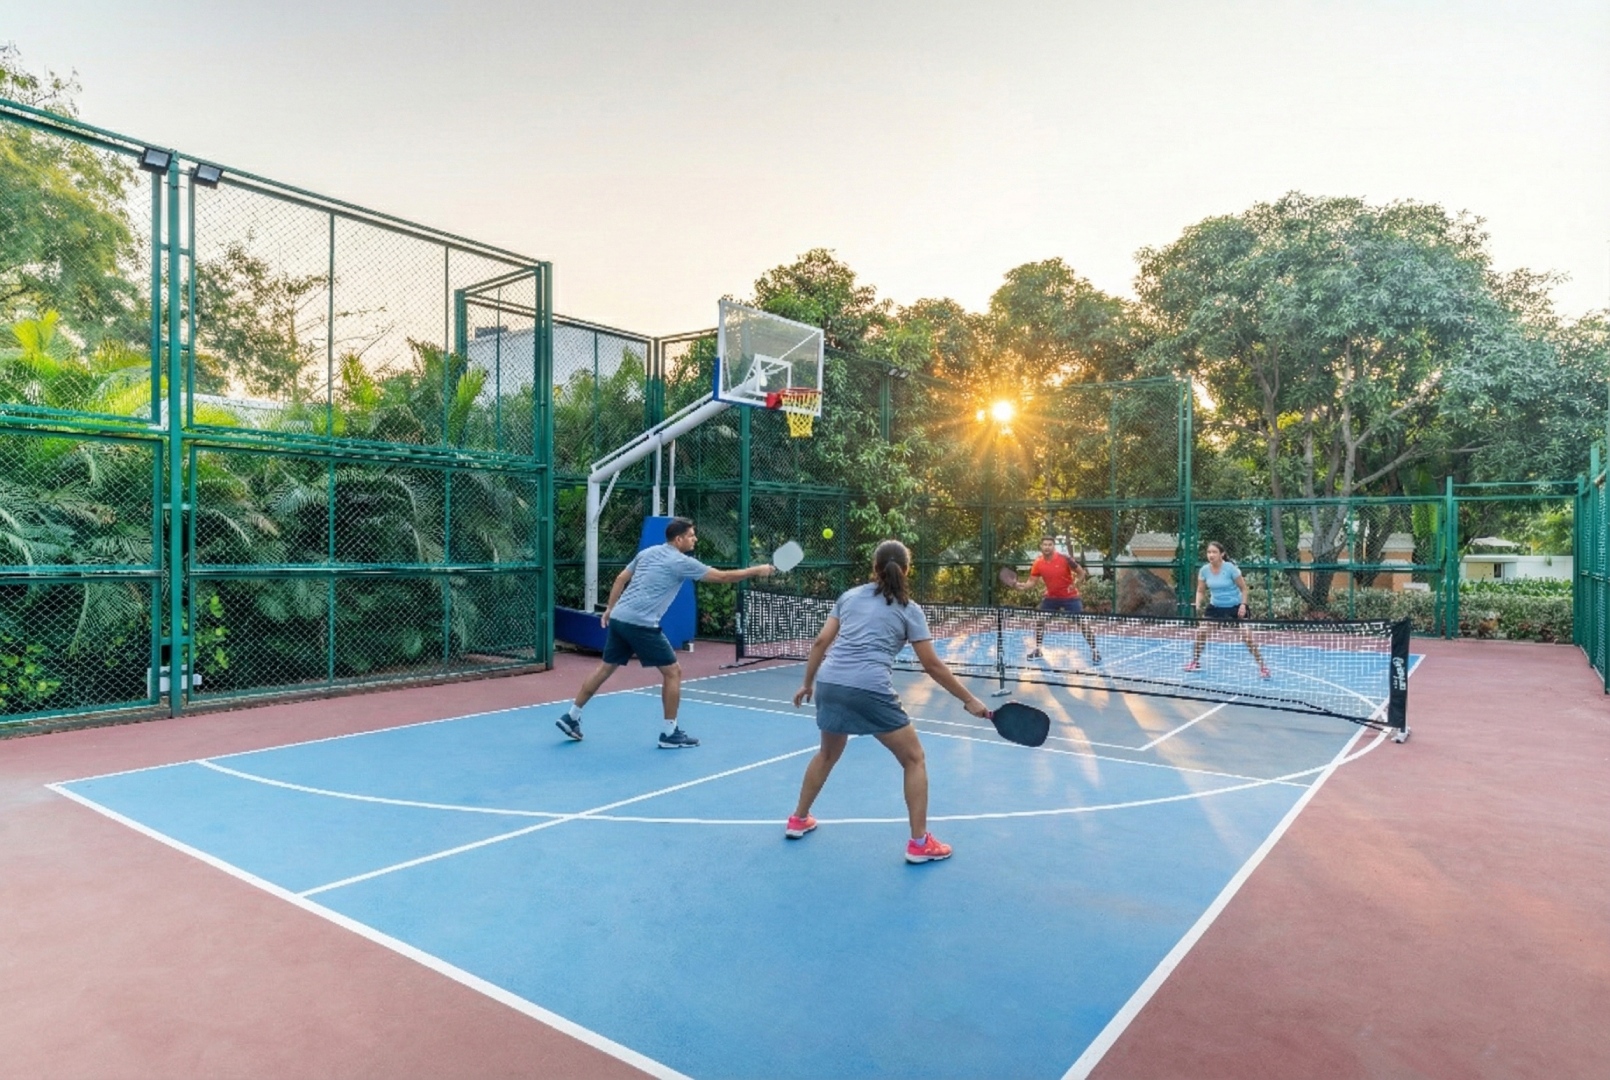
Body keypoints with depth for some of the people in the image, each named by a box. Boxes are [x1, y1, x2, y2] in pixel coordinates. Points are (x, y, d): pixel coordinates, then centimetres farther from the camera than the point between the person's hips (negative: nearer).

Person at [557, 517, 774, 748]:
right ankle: (670, 733, 7)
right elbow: (722, 577, -4)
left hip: (618, 619, 8)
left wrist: (610, 608, 25)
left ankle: (572, 717, 26)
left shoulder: (647, 552, 15)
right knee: (673, 672, 2)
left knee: (605, 668, 20)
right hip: (641, 624, -8)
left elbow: (621, 579, 18)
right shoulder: (682, 562, -6)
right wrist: (756, 571, 4)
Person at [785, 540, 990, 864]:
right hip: (870, 690, -5)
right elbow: (932, 665, 4)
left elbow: (820, 643, 12)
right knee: (914, 759, 13)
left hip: (829, 684, 5)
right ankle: (919, 843, 12)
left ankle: (798, 820, 41)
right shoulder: (909, 610, 6)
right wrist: (969, 700, 11)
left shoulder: (850, 596, 16)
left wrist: (807, 684, 23)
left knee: (828, 753, 30)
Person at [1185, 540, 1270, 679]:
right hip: (1215, 606, 4)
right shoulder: (1204, 570, -9)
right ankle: (1195, 662, 16)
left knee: (1247, 635, -13)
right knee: (1201, 632, -3)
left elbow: (1243, 588, -10)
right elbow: (1200, 591, 2)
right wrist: (1198, 604, -16)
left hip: (1235, 606, -4)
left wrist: (1243, 604, -21)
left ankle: (1262, 666, 2)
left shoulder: (1231, 568, -20)